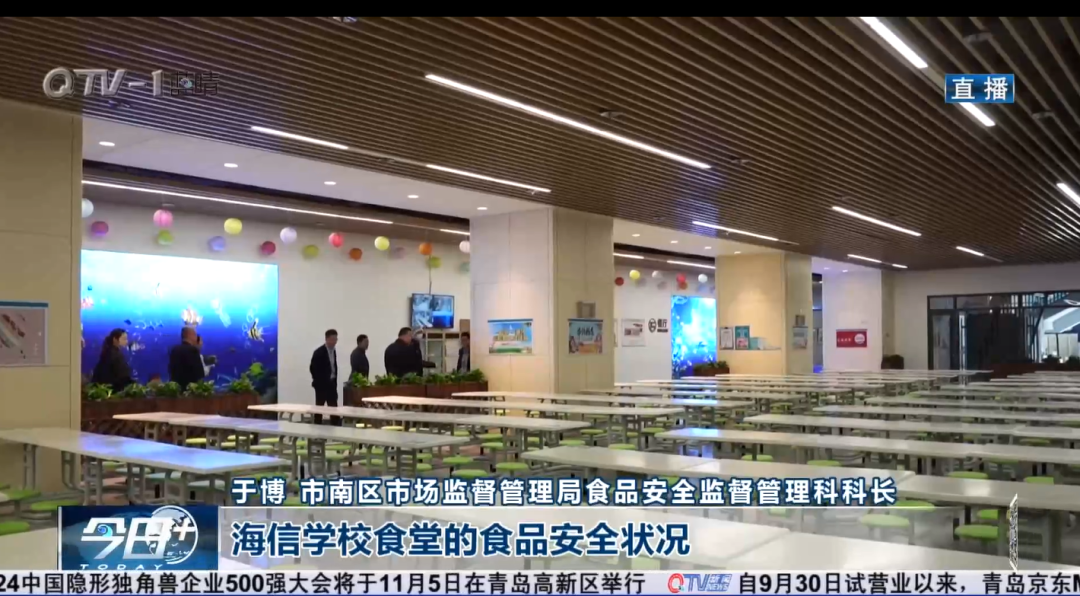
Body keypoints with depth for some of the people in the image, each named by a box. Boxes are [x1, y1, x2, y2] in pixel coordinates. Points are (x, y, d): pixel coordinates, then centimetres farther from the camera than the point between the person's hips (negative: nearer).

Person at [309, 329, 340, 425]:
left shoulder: (333, 350, 9)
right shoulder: (319, 352, -14)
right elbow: (312, 368, -15)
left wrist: (334, 380, 10)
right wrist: (318, 381, -12)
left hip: (331, 383, 7)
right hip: (322, 384, -7)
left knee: (333, 407, 5)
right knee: (319, 406, 1)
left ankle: (336, 426, 7)